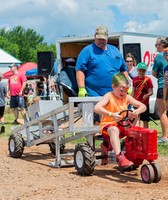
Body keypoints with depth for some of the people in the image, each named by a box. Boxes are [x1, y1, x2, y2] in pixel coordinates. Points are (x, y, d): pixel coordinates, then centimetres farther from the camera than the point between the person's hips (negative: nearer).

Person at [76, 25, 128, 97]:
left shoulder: (115, 50, 18)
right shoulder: (87, 51, 1)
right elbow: (80, 70, -7)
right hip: (94, 95, -5)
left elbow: (124, 70, 21)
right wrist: (81, 89, -17)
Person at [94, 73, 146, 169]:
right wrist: (111, 115, -38)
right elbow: (97, 108, -25)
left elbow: (143, 106, 4)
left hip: (122, 126, 6)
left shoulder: (127, 98, 7)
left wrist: (137, 111, -21)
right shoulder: (109, 96, -7)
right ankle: (120, 157, -53)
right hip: (108, 125, -6)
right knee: (114, 130, -38)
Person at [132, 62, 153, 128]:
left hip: (144, 102, -4)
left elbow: (151, 92, -10)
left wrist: (147, 95, -28)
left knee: (145, 120, 2)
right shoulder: (135, 79, 5)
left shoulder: (148, 79, -8)